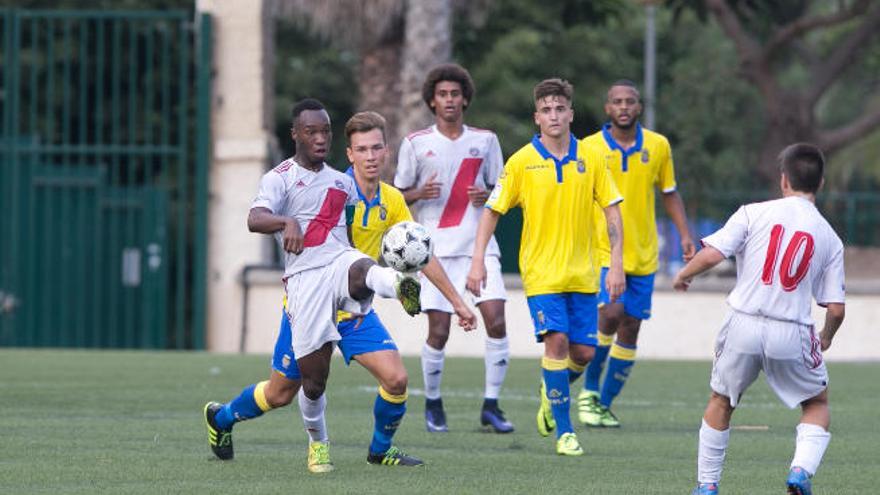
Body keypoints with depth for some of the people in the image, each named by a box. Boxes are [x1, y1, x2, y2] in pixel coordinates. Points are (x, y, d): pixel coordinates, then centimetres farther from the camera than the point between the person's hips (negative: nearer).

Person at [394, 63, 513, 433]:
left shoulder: (485, 140, 9)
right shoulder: (416, 143, 4)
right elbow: (399, 195, 9)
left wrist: (487, 197, -6)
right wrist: (421, 193, -12)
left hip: (479, 245, 1)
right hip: (435, 248, -1)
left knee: (496, 320, -13)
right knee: (438, 330, -5)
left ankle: (491, 405, -4)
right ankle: (433, 404, 15)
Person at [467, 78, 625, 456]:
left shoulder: (589, 159, 1)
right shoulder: (522, 162, -4)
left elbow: (612, 210, 4)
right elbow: (492, 211, 0)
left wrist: (617, 264, -4)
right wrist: (478, 261, -8)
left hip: (582, 272, 3)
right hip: (541, 270, -3)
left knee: (583, 351, 1)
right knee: (556, 340, -16)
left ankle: (551, 391, 34)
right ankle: (564, 432, -8)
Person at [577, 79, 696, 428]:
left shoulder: (658, 146, 5)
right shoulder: (588, 148, -3)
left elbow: (669, 194, 15)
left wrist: (685, 236, 7)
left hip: (643, 255, 3)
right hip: (602, 252, -3)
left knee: (630, 327, 3)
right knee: (611, 313, -20)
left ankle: (605, 403, 17)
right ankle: (589, 391, -1)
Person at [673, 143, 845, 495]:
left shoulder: (754, 214, -1)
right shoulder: (829, 237, 5)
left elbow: (711, 254, -10)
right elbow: (836, 308, 3)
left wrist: (683, 275, 11)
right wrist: (826, 338, 24)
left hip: (744, 325, 0)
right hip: (792, 334, 0)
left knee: (721, 402, 24)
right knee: (817, 405, 22)